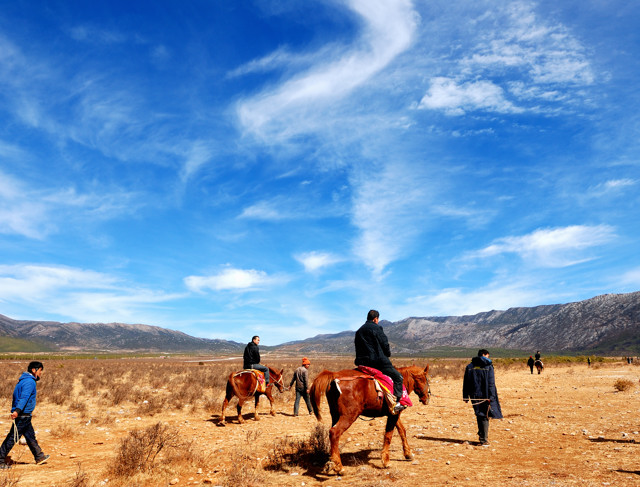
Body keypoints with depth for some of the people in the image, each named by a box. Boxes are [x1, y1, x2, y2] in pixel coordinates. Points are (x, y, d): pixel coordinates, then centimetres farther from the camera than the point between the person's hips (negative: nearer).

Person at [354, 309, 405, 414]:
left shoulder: (359, 331, 16)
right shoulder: (377, 328, -5)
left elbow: (358, 349, 16)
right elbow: (385, 345, -6)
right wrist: (388, 354, 11)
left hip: (362, 362, 7)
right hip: (378, 361, -7)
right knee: (398, 377, 2)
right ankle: (396, 403, -6)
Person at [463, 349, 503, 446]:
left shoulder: (469, 367, 7)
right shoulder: (488, 367, -6)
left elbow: (466, 383, 7)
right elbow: (491, 383, -12)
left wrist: (465, 397, 11)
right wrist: (491, 397, -12)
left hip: (474, 396, 4)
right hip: (485, 395, -3)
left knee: (480, 416, 16)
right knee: (485, 416, 4)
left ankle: (482, 436, 21)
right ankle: (484, 439, 3)